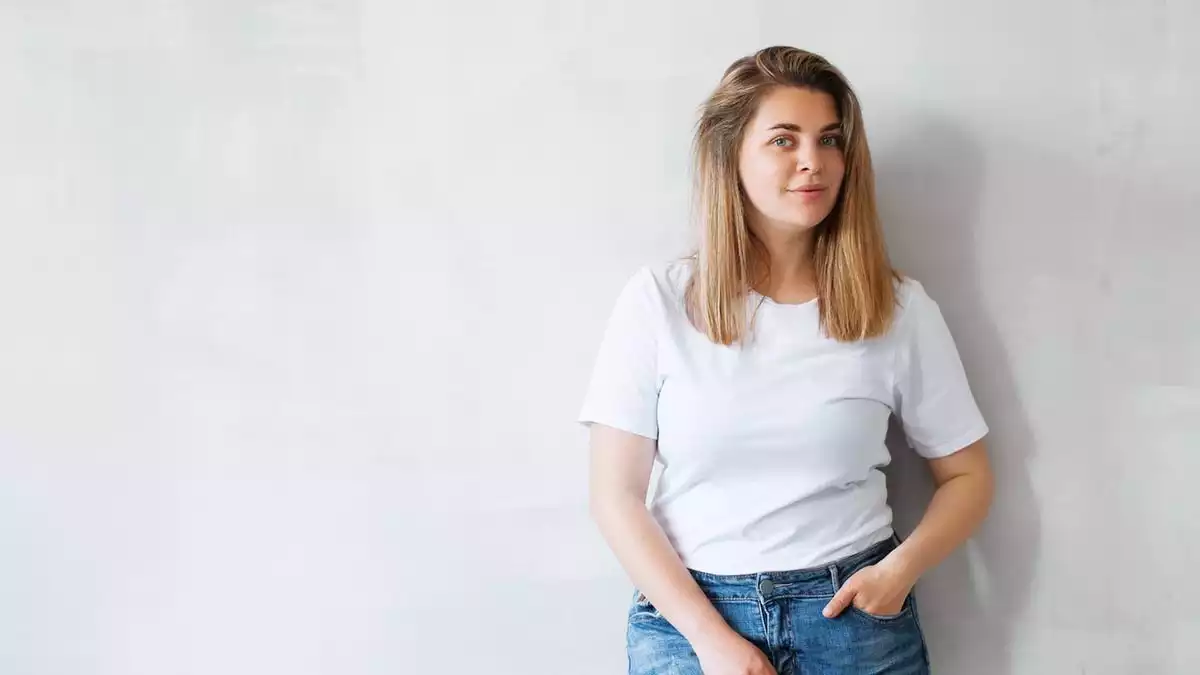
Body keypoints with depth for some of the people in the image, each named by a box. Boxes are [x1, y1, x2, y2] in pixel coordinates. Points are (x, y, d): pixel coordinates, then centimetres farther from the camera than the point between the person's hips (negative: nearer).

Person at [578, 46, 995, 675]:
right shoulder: (660, 299, -6)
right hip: (688, 617, -1)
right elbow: (615, 493, -6)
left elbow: (966, 476, 6)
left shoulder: (900, 307, -2)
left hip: (854, 615, 1)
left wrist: (902, 566, -12)